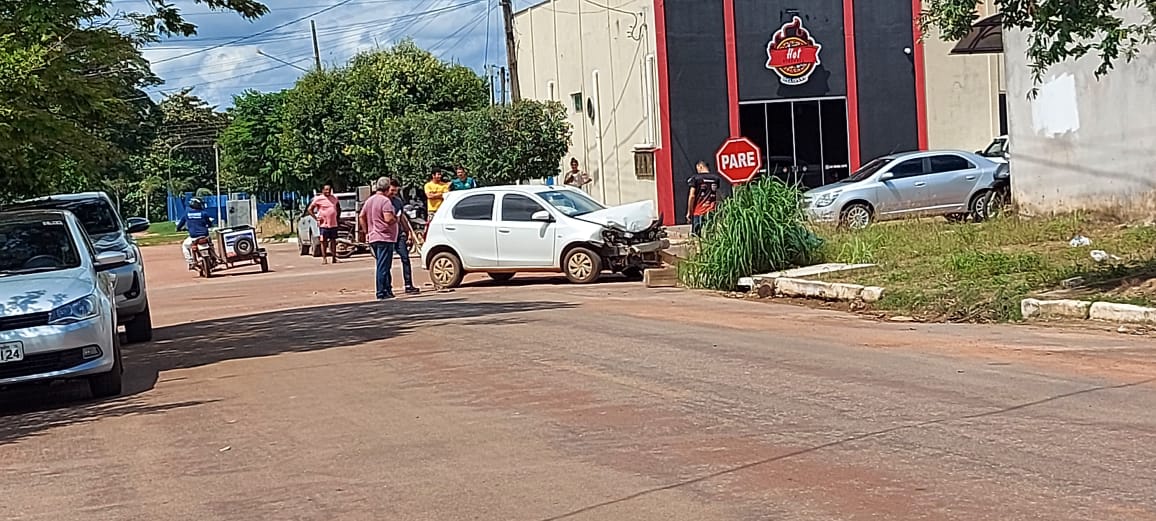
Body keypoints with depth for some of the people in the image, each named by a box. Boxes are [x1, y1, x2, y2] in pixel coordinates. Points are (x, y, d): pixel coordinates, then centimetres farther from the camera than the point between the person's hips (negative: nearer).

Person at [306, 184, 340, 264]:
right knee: (323, 241, -1)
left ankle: (334, 258, 13)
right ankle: (324, 258, 2)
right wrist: (316, 218, -9)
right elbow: (309, 209, -2)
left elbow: (338, 208, 25)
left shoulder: (334, 198, 10)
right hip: (323, 224, -4)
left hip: (333, 224, 4)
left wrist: (337, 217, 11)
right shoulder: (318, 199, -4)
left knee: (333, 240, 7)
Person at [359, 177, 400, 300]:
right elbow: (388, 219, -23)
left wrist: (367, 232, 19)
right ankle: (381, 293, -6)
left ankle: (387, 289, 20)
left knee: (383, 266, 16)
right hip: (385, 238, -8)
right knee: (383, 266, -6)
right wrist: (396, 219, -3)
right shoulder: (385, 201, -14)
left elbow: (361, 217, 16)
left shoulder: (369, 200, 12)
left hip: (373, 238, 8)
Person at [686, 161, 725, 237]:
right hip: (712, 212, 3)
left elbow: (692, 196, -5)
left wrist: (689, 212, 1)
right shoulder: (716, 178, 9)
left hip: (698, 211, -3)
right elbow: (718, 196, 12)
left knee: (695, 234, -1)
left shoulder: (696, 178, -3)